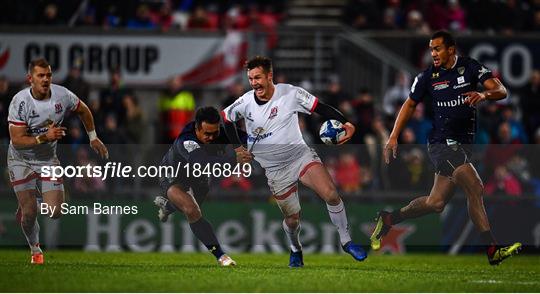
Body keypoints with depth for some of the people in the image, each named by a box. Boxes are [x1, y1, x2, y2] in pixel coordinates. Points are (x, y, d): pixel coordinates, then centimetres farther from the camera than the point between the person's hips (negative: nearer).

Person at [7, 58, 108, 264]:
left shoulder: (62, 95, -13)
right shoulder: (20, 102, -24)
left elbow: (83, 110, 10)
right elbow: (17, 141, -25)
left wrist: (93, 138, 14)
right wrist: (45, 137, -36)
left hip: (48, 159, 3)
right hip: (21, 160, -3)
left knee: (55, 213, -8)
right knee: (29, 212, -10)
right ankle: (35, 249, 19)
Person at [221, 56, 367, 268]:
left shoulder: (290, 93, -11)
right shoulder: (246, 102, -5)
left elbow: (320, 108, -8)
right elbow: (226, 117, 14)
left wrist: (344, 123, -22)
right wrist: (236, 148, 11)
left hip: (301, 155, -2)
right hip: (275, 169, 2)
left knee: (331, 194, -23)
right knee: (292, 219, 3)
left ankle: (346, 242, -6)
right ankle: (295, 250, 35)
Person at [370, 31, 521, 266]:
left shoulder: (470, 68, 2)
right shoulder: (428, 76, 1)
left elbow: (501, 91, -6)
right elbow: (410, 105, 13)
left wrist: (484, 95, -28)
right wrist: (393, 137, 8)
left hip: (463, 145, 4)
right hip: (442, 143, -4)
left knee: (436, 203, 4)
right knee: (475, 188, -19)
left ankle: (388, 220, 24)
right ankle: (492, 250, -18)